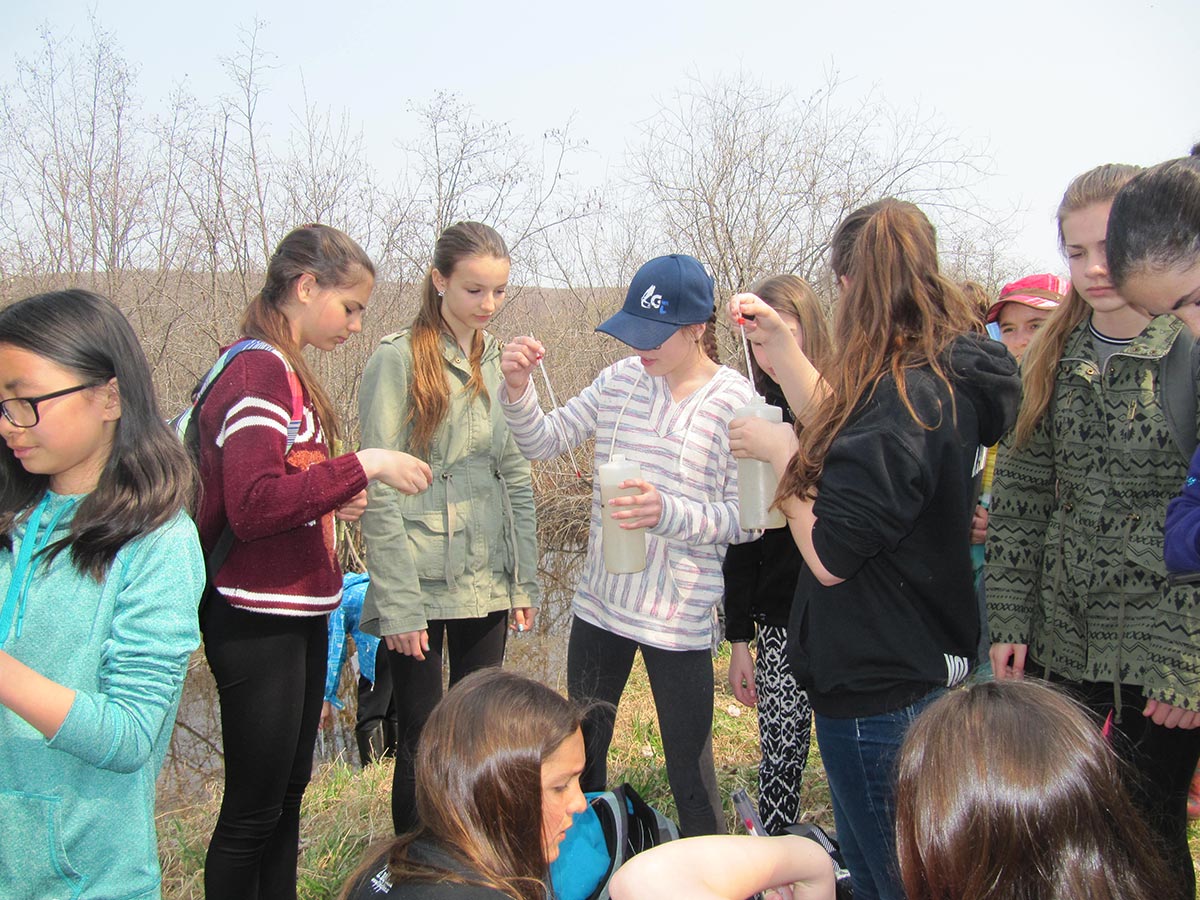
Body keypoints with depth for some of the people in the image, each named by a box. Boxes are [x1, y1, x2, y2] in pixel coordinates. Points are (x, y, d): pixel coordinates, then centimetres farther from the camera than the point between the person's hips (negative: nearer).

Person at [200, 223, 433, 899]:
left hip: (299, 614, 10)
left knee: (289, 792, 20)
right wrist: (363, 466, -23)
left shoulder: (286, 372, 12)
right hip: (257, 621, -10)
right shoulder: (259, 371, -17)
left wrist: (335, 499, 3)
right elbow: (253, 506, -28)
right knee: (253, 810, 3)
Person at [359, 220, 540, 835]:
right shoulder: (399, 359, -8)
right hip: (421, 585, -5)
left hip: (487, 583, 5)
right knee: (421, 744, 4)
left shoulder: (500, 361, 10)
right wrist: (397, 602, -15)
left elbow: (517, 477, 13)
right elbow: (379, 490, -11)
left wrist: (525, 578, 7)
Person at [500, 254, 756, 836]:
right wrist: (518, 389, -15)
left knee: (690, 776, 7)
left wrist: (670, 514, -28)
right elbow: (542, 442, 4)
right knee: (581, 758, 21)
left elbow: (747, 518, -12)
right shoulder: (621, 380, 0)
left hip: (679, 618, -5)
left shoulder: (735, 404, -13)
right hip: (599, 605, 6)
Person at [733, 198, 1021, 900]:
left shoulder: (903, 400, -26)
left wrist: (784, 457, -9)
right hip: (929, 670, 10)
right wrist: (778, 338, 19)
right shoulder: (948, 380, 5)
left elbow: (828, 557, -24)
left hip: (879, 693, -10)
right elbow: (836, 429, 22)